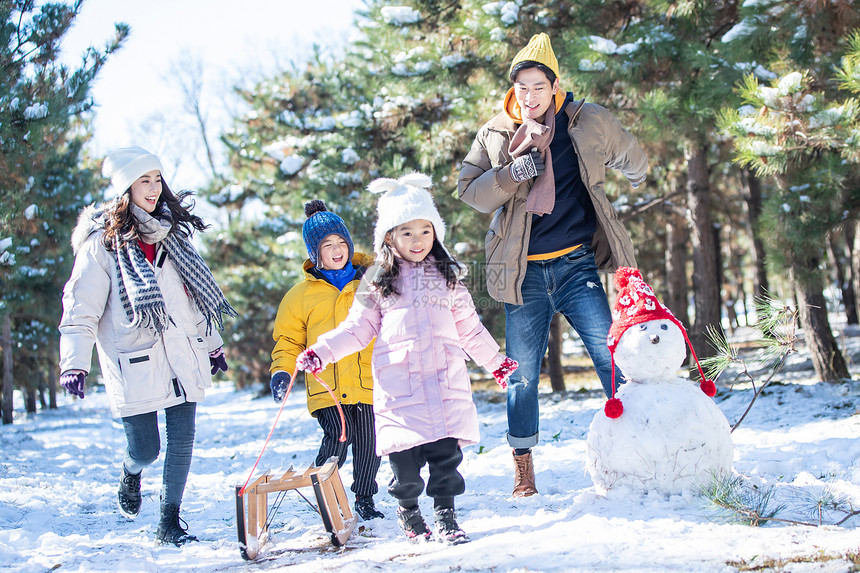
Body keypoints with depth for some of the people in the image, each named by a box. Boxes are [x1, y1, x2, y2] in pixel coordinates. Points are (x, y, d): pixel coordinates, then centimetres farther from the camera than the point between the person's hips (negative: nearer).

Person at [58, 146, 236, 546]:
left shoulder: (171, 232, 11)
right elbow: (80, 309, -6)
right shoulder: (102, 243, -6)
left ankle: (170, 522, 12)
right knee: (145, 449, 0)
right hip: (136, 363, -4)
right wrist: (75, 362, -15)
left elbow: (194, 290, 20)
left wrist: (213, 345, 23)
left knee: (182, 440, -1)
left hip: (182, 357, 4)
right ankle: (130, 475, 36)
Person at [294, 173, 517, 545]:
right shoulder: (377, 282, 10)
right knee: (404, 455, -4)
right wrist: (322, 352, 0)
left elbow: (469, 327, 22)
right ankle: (407, 509, 20)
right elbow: (358, 327, 12)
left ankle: (445, 515, 5)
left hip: (446, 380, 1)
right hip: (398, 385, -1)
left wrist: (496, 362, 26)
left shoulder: (447, 277, 14)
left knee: (446, 452, -7)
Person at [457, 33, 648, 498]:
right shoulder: (494, 135, 5)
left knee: (612, 357, -10)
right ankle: (523, 469, 14)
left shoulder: (589, 122, 3)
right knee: (522, 372, 4)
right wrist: (510, 174, -16)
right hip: (523, 272, 0)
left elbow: (632, 161, 22)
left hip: (577, 265, 0)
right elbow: (470, 192, -1)